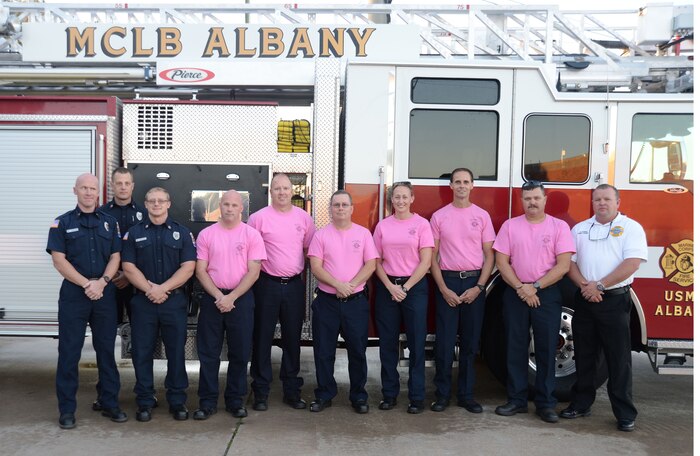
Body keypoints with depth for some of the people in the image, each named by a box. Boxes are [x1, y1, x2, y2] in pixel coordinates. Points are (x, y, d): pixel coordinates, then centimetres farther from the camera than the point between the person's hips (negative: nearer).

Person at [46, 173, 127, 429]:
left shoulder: (109, 223, 11)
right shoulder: (62, 223, 3)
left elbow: (115, 257, 5)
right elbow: (59, 261, -5)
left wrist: (101, 282, -12)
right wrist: (86, 284, -14)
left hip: (105, 293, 2)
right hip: (73, 294, -2)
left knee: (106, 350, 8)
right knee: (69, 353, 2)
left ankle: (110, 403, 17)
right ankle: (67, 409, 10)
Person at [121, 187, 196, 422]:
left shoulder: (182, 232, 6)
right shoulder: (134, 233, 8)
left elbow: (188, 267, -3)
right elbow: (128, 267, 0)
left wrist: (163, 288, -14)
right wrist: (150, 289, -13)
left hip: (175, 301, -1)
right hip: (142, 301, 1)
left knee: (176, 351, 4)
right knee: (142, 352, 5)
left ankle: (177, 401, 15)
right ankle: (145, 402, 16)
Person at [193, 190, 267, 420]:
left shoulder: (252, 235, -1)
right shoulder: (206, 234, 3)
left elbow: (254, 272, -5)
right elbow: (200, 270, 1)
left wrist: (231, 297, -12)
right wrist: (218, 296, -11)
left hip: (241, 299, -1)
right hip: (213, 298, 1)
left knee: (240, 353, 6)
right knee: (208, 353, 5)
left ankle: (235, 400, 19)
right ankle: (207, 402, 15)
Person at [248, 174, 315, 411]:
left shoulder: (303, 218, 5)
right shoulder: (259, 218, -4)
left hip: (295, 285, 3)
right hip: (267, 284, -3)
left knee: (293, 338, 11)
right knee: (262, 338, 4)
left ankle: (292, 390, 22)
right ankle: (261, 391, 15)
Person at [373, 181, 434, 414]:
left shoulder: (421, 224, -1)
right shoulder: (383, 225, 7)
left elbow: (425, 261, -5)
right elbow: (376, 261, 5)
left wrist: (405, 288, -10)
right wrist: (391, 287, -8)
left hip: (414, 286, -2)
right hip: (387, 287, 2)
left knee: (416, 343, 1)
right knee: (387, 342, 6)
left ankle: (417, 397, 10)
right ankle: (389, 394, 17)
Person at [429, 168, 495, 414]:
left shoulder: (482, 216, 5)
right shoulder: (439, 216, 4)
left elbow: (489, 256, 4)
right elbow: (432, 257, 2)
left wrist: (479, 287, -7)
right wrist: (443, 289, -7)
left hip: (474, 283, 1)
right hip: (447, 282, -1)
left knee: (470, 342, 6)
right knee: (444, 341, 0)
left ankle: (466, 394, 17)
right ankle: (442, 394, 11)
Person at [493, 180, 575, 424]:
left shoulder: (559, 226, 0)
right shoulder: (510, 226, 4)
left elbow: (563, 265, -7)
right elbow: (502, 262, 0)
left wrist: (535, 287, -13)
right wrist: (521, 288, -11)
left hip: (547, 294, -1)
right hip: (515, 293, 2)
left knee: (546, 350, 3)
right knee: (515, 349, 6)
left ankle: (546, 403, 12)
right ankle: (517, 400, 16)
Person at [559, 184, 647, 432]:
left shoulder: (631, 228, 0)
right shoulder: (579, 229, 12)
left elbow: (632, 263, -11)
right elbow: (569, 261, 7)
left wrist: (599, 285, -15)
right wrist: (584, 285, -11)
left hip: (615, 300, -4)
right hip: (584, 300, 4)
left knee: (619, 359, 0)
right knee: (584, 355, 10)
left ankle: (625, 413, 8)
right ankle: (581, 403, 21)